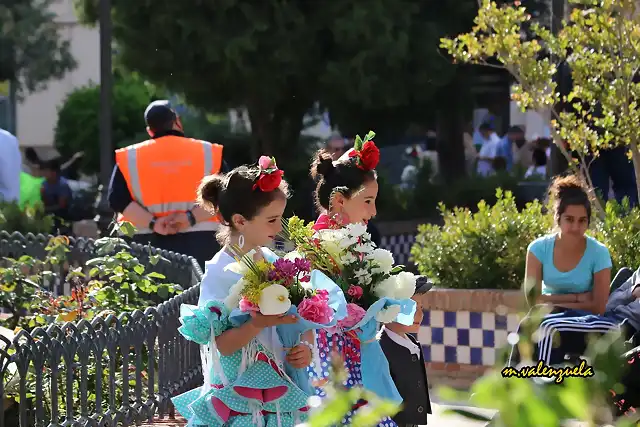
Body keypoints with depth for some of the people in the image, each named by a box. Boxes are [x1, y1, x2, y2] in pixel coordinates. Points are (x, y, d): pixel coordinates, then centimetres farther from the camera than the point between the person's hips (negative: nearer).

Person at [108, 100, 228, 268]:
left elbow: (118, 199, -4)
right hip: (199, 242, 0)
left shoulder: (130, 158, 5)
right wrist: (192, 217, -12)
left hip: (148, 244, 0)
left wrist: (152, 223, -9)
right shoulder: (207, 152, 3)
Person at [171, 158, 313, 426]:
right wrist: (258, 323, -31)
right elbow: (223, 345, -17)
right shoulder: (221, 273, -14)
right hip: (239, 397, -6)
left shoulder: (271, 261, 4)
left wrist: (304, 349, -4)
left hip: (279, 388, 6)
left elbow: (290, 318, 14)